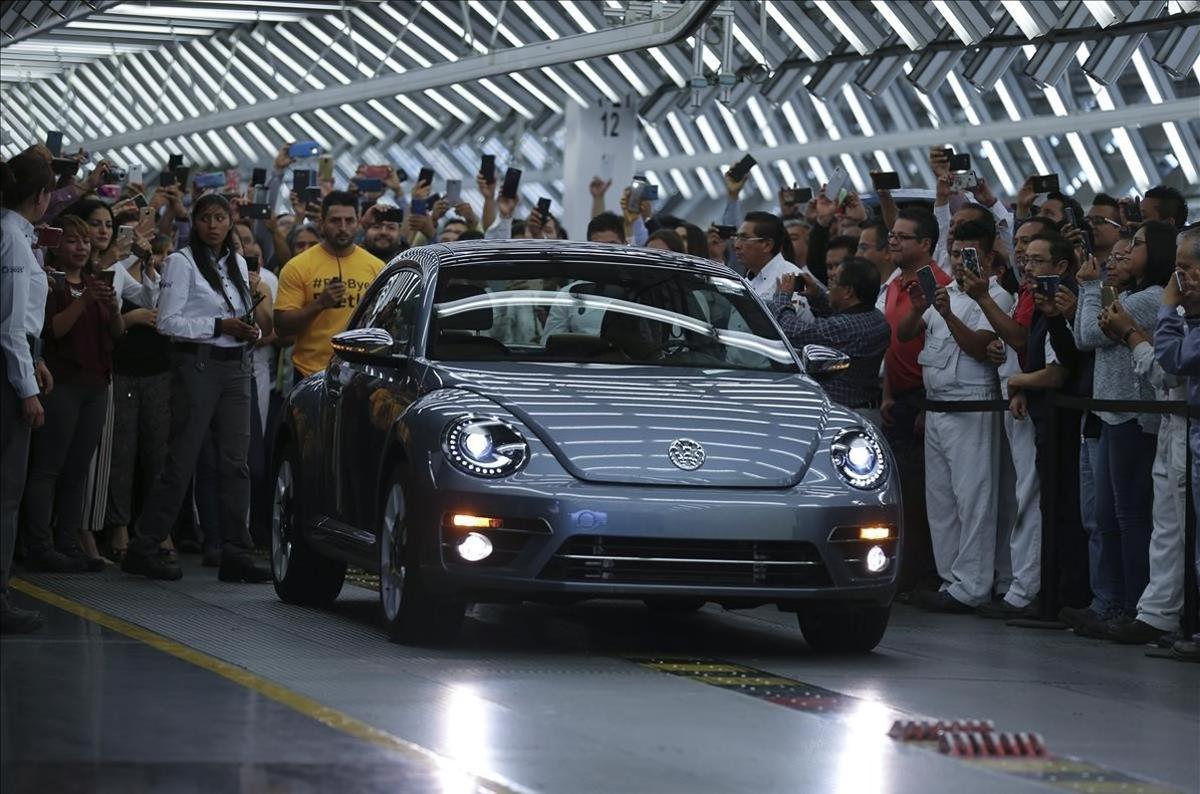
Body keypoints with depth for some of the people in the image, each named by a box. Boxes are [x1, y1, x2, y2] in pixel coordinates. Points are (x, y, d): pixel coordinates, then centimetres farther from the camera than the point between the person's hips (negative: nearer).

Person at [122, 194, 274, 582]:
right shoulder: (182, 261, -4)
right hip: (197, 364, -6)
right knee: (181, 460, -5)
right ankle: (144, 547, 2)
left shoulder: (238, 263, 15)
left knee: (235, 461, 2)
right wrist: (220, 327, -17)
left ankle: (235, 554, 4)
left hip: (235, 365, 6)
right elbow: (168, 321, -10)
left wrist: (250, 330, 0)